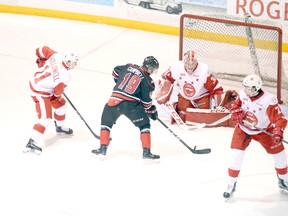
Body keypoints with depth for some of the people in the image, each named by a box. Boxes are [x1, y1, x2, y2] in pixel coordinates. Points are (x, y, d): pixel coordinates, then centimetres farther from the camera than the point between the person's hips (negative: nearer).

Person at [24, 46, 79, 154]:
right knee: (45, 118, -12)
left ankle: (60, 127, 50)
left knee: (60, 103, 26)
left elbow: (40, 50, -5)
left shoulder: (56, 56, -19)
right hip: (40, 92, -9)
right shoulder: (65, 77, -32)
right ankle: (31, 143, -16)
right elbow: (58, 93, -15)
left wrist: (41, 61, 15)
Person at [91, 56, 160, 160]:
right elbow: (146, 101, 1)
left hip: (114, 100, 4)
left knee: (106, 122, 25)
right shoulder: (147, 81, 1)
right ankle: (146, 152, 4)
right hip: (131, 105, -4)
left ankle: (103, 148, 22)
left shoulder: (129, 67, 14)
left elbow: (115, 71, 30)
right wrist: (152, 111, 16)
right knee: (144, 125, 11)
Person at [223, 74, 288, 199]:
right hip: (243, 128, 2)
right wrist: (237, 113, -19)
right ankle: (231, 184, 3)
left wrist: (277, 132, -46)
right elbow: (236, 106, 3)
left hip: (264, 130, -2)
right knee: (236, 154, -10)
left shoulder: (268, 100, -30)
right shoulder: (243, 94, -17)